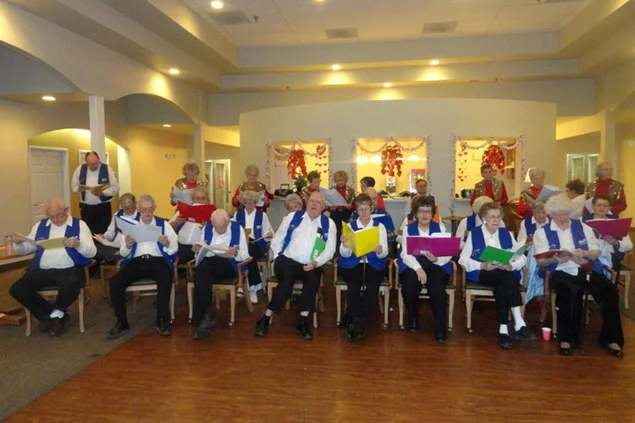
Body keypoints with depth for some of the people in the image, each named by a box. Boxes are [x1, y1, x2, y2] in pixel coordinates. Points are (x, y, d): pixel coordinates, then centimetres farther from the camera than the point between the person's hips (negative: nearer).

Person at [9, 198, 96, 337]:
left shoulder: (79, 225, 2)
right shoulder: (40, 226, 16)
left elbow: (92, 252, -6)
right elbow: (25, 250, 20)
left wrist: (77, 244, -26)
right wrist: (18, 243, -4)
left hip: (69, 269, -4)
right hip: (42, 270, 5)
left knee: (70, 288, -36)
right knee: (16, 289, -17)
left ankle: (55, 314, 0)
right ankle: (58, 315, -2)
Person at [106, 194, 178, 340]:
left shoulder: (163, 224, 11)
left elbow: (174, 248, 5)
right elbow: (123, 253, 11)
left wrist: (167, 243, -17)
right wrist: (127, 246, -12)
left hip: (158, 260, -2)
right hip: (136, 261, 2)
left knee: (165, 280, -35)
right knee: (115, 282, -24)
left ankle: (162, 320, -20)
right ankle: (121, 322, -10)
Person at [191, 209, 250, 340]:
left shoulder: (237, 229, 3)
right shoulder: (206, 229, 12)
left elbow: (245, 255, 1)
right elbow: (200, 254, 18)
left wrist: (236, 253, -22)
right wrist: (198, 250, -7)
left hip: (228, 265, -3)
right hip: (208, 265, 3)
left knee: (203, 266, -35)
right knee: (202, 268, -36)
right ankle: (207, 313, -30)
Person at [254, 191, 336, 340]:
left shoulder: (328, 224, 7)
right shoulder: (293, 217, 9)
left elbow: (330, 249, 0)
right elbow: (277, 239, 11)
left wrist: (315, 262, -14)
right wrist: (278, 257, -1)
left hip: (310, 266, 1)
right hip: (287, 260, 0)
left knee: (313, 280, -32)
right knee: (286, 284, -29)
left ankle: (302, 321, -17)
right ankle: (266, 319, -14)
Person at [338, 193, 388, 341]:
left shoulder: (380, 226, 9)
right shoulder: (350, 226, 8)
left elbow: (384, 253, -4)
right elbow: (345, 254, -4)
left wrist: (379, 250, -27)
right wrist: (344, 245, -26)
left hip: (374, 264, 0)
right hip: (353, 264, 0)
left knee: (372, 287, -29)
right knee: (354, 286, -31)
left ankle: (354, 320, -9)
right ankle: (358, 322, -12)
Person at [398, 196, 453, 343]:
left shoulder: (440, 228, 10)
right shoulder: (408, 229, 8)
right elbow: (406, 253, -6)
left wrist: (436, 259, -23)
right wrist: (418, 268, -24)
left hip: (436, 265, 0)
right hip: (413, 265, 0)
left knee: (437, 287, -32)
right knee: (410, 284, -31)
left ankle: (441, 329, -18)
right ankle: (412, 319, -1)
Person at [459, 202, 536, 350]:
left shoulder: (507, 234, 15)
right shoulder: (474, 234, 6)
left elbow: (522, 258, 10)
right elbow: (463, 259, -3)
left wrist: (510, 266, -12)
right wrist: (483, 265, -18)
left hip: (505, 274, 3)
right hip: (481, 273, -3)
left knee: (503, 286, -34)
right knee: (507, 278, -33)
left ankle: (504, 330, -34)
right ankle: (519, 324, -36)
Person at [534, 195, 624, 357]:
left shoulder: (582, 227, 15)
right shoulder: (543, 232, 8)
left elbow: (597, 252, 12)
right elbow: (540, 261, 1)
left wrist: (585, 253, -10)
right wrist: (555, 259, -20)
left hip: (587, 270, 3)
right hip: (561, 273, -3)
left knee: (610, 290, -25)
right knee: (567, 292, -36)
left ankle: (611, 338, -8)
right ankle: (567, 338, -17)